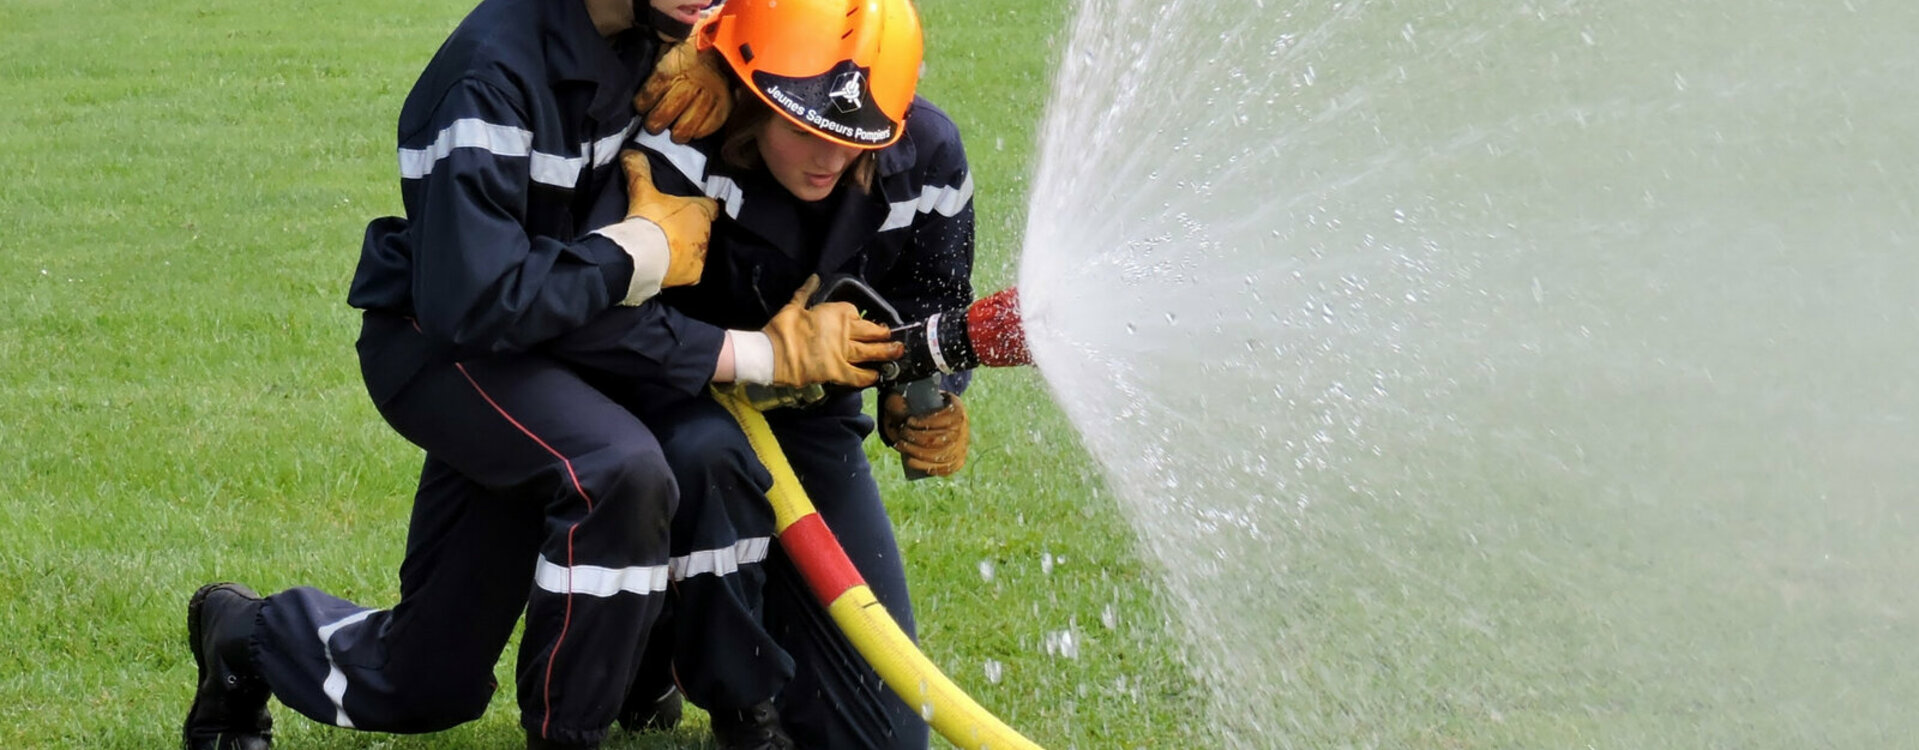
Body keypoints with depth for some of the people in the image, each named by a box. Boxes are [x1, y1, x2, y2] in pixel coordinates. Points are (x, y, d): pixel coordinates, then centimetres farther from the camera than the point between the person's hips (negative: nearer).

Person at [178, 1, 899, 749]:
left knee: (430, 686, 10)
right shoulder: (498, 65, -27)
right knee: (619, 470, -36)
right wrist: (640, 250, -22)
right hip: (436, 344, -8)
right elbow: (474, 302, -32)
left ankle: (248, 634, 38)